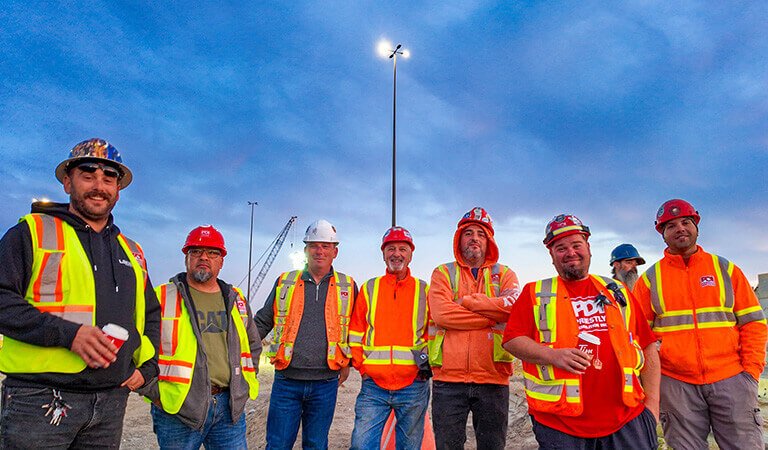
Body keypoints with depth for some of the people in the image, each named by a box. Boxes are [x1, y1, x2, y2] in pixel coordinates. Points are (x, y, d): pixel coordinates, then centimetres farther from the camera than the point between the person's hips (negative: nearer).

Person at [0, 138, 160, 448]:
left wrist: (147, 366, 10)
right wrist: (66, 333, -21)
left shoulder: (131, 251, 15)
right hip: (40, 399, -5)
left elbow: (152, 315, 24)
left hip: (111, 400, 5)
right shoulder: (32, 232, 1)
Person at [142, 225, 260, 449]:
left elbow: (253, 345, 23)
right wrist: (154, 392, -6)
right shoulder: (162, 298, -3)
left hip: (230, 407, 4)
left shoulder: (236, 300, 11)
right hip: (177, 408, -3)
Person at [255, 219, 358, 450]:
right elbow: (263, 321, 11)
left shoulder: (348, 286, 5)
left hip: (326, 382, 0)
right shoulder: (284, 282, 5)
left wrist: (347, 363, 11)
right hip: (286, 381, 0)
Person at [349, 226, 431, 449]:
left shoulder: (424, 290, 6)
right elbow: (356, 332, 9)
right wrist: (361, 366, 2)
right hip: (373, 385, 1)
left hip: (413, 386, 0)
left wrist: (427, 364, 0)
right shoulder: (369, 288, 8)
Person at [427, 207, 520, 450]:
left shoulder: (504, 274, 11)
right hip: (449, 377, -1)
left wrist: (466, 301, -8)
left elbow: (513, 305, -11)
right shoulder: (443, 273, 7)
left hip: (493, 378, 1)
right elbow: (441, 313, -11)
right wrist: (493, 316, -9)